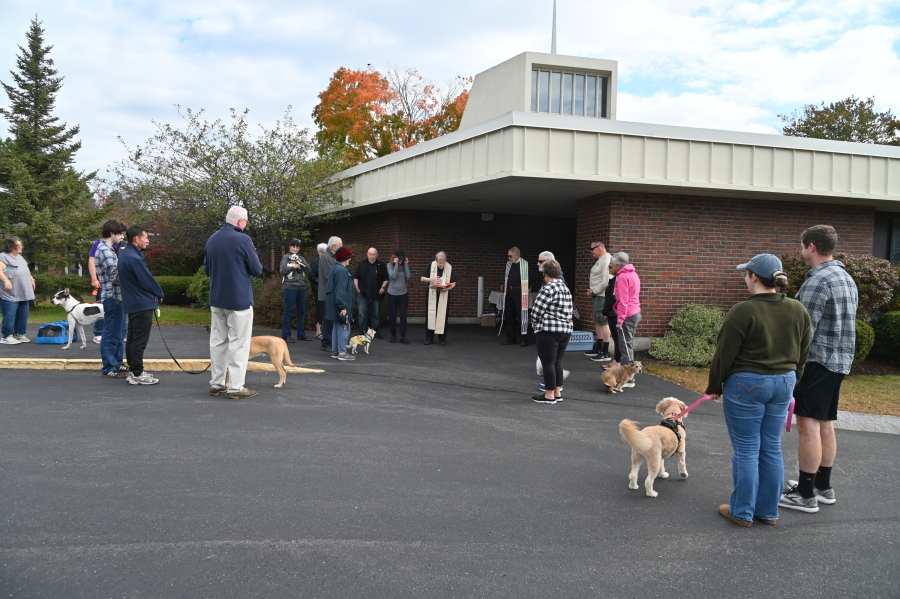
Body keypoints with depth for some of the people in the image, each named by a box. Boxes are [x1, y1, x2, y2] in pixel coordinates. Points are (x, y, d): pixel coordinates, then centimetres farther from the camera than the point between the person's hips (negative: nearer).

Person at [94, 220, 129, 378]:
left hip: (117, 296, 10)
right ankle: (109, 368, 3)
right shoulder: (105, 250, -17)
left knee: (119, 332, 17)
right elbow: (115, 277, -23)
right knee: (111, 333, -3)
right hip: (113, 297, -10)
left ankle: (117, 363, 25)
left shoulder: (108, 249, 15)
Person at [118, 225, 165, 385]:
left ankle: (133, 370, 22)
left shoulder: (126, 254, 10)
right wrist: (160, 294, -4)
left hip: (132, 303, 10)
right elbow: (147, 280, -18)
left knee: (132, 339, 14)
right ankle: (137, 374, 1)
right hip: (142, 304, -10)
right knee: (140, 341, -4)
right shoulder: (134, 258, -22)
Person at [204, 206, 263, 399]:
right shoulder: (243, 239, -14)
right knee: (238, 343, -2)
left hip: (217, 298, 7)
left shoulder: (212, 239, 6)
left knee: (217, 341, 13)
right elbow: (257, 270, -9)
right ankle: (236, 387, -2)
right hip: (239, 299, -6)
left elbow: (207, 269, 17)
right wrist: (248, 262, 10)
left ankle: (216, 383, 17)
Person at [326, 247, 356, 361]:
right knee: (344, 328, -6)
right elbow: (340, 291, -24)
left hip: (335, 305, 11)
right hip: (340, 305, -11)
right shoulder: (342, 270, -19)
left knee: (336, 327, 15)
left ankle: (335, 351, 21)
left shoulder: (334, 268, 14)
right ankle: (342, 353, -4)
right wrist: (343, 307, -24)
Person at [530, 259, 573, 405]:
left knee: (548, 363, -2)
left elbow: (536, 311, -13)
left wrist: (534, 324, 4)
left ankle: (549, 395, 2)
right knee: (558, 362, 14)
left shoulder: (547, 289, -13)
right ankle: (557, 392, 18)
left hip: (548, 331, -8)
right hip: (566, 330, 9)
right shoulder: (566, 289, 14)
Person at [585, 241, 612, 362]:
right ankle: (598, 349, 27)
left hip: (602, 296, -11)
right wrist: (592, 292, 9)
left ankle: (605, 353, -7)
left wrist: (593, 292, -13)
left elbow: (605, 282, -22)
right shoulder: (600, 260, 16)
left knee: (603, 322, -9)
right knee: (598, 322, 17)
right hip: (598, 296, 11)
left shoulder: (606, 260, -16)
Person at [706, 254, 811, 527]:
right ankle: (768, 511, 23)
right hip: (783, 383, 6)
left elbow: (724, 354, -12)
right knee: (771, 448, 14)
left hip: (747, 384, -6)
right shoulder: (798, 310, 2)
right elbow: (802, 354, 11)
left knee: (746, 450, 3)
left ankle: (742, 512, 13)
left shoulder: (744, 311, -17)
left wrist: (714, 386, 1)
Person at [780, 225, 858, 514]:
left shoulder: (818, 281, -17)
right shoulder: (847, 278, 14)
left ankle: (805, 495, -2)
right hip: (840, 360, 10)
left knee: (808, 425, -6)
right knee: (825, 423, 16)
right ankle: (823, 487, 25)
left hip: (817, 361, -10)